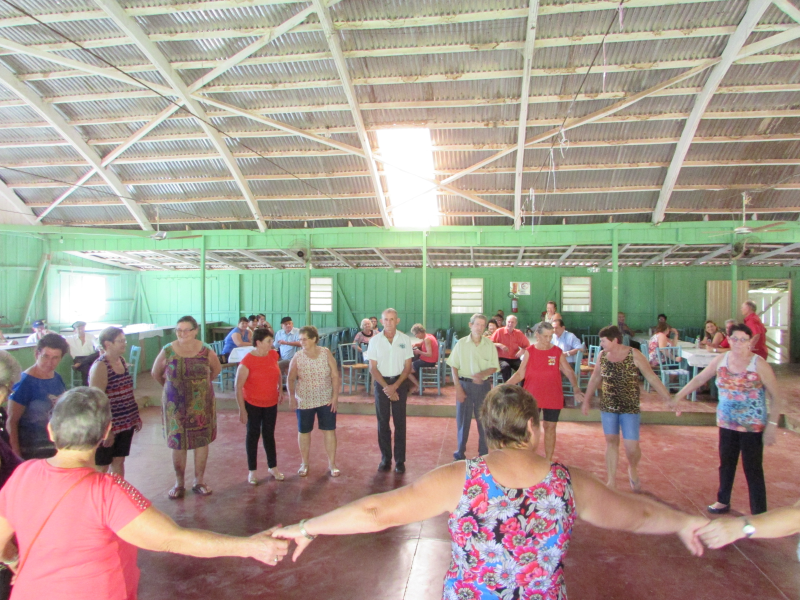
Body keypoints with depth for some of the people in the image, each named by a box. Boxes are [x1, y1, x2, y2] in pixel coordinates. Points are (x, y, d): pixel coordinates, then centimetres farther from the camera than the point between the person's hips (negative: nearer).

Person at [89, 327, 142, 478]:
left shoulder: (121, 361, 7)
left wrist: (136, 417, 17)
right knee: (101, 466, 5)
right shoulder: (100, 366, -18)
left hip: (126, 424, 7)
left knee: (119, 461, 17)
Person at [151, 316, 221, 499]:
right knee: (178, 444, 8)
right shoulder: (167, 351, -8)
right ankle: (179, 484, 26)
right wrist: (172, 386, 11)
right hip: (175, 406, 0)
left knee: (202, 442, 8)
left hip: (202, 405, 0)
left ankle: (199, 481, 25)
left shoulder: (206, 351, -8)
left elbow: (216, 369, 12)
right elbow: (155, 373, 9)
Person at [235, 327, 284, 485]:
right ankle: (252, 470, 23)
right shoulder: (247, 361, -20)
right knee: (253, 435, 9)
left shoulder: (273, 355, -4)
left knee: (269, 434, 15)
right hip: (253, 404, -4)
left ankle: (273, 467, 29)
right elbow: (238, 387, -17)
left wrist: (280, 390, 10)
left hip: (271, 403, 4)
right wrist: (242, 410, -17)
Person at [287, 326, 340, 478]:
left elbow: (335, 376, -6)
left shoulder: (326, 353, -8)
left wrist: (335, 396, -10)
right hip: (304, 402, 1)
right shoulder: (297, 357, -7)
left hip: (326, 400, 0)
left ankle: (332, 464, 19)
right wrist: (291, 397, -11)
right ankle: (304, 463, 30)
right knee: (304, 432, 11)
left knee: (329, 431, 5)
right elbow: (291, 379, 0)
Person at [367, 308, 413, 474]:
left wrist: (395, 386, -12)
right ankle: (385, 458, 17)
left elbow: (408, 366, -1)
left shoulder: (405, 339, -3)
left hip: (399, 382, 0)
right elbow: (373, 368, -2)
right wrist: (386, 387, -12)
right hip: (381, 383, 1)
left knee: (400, 422, 2)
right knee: (383, 422, 6)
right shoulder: (375, 340, -3)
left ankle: (400, 460, 11)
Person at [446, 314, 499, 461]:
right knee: (463, 419, 8)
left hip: (483, 385, 1)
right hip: (465, 384, 0)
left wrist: (482, 374, -20)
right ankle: (460, 451, 22)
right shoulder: (461, 343, -2)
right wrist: (458, 387, -8)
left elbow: (494, 367, 0)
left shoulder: (489, 344, -1)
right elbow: (454, 366, -1)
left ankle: (484, 452, 22)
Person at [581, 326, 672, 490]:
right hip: (608, 407, 3)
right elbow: (595, 379, 12)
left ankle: (632, 469, 29)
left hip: (630, 408, -3)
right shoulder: (602, 356, 0)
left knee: (631, 446, -4)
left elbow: (652, 378, -8)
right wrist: (586, 400, 15)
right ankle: (612, 480, 21)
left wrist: (668, 399, -14)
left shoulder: (634, 355, -11)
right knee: (611, 442, 9)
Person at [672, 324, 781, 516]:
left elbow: (776, 397, -12)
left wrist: (772, 425, -18)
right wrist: (677, 397, 6)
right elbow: (699, 379, 7)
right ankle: (723, 502, 38)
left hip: (753, 426, -4)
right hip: (727, 424, 5)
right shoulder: (721, 360, -2)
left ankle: (759, 515, 13)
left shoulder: (759, 365, -14)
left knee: (753, 469, 1)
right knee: (726, 464, 19)